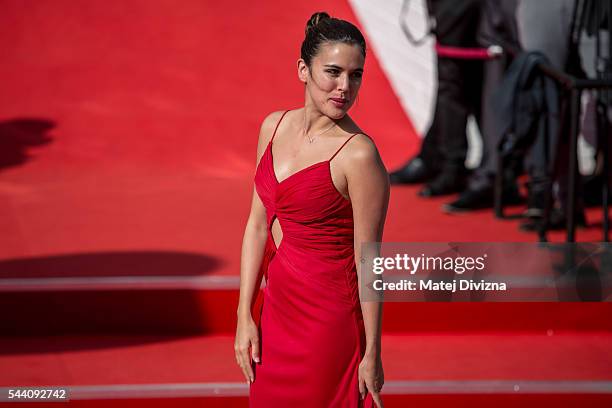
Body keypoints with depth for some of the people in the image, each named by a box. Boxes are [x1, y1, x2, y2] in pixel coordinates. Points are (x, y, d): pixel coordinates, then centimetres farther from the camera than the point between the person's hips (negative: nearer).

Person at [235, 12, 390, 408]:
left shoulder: (359, 155, -19)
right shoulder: (274, 126, 1)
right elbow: (259, 223, 5)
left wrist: (372, 355, -11)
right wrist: (245, 316, 3)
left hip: (327, 319, -6)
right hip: (276, 311, 7)